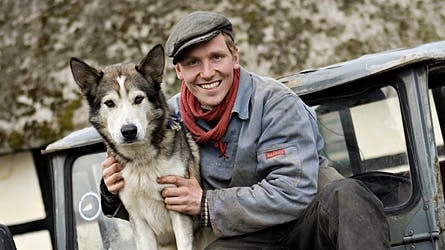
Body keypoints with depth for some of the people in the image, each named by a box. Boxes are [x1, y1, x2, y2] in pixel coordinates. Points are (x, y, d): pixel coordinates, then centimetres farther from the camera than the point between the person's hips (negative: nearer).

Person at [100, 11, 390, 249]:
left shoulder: (274, 102, -12)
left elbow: (295, 192, -22)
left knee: (346, 195, -37)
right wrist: (116, 192, -12)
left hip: (307, 220, -3)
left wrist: (207, 204, -20)